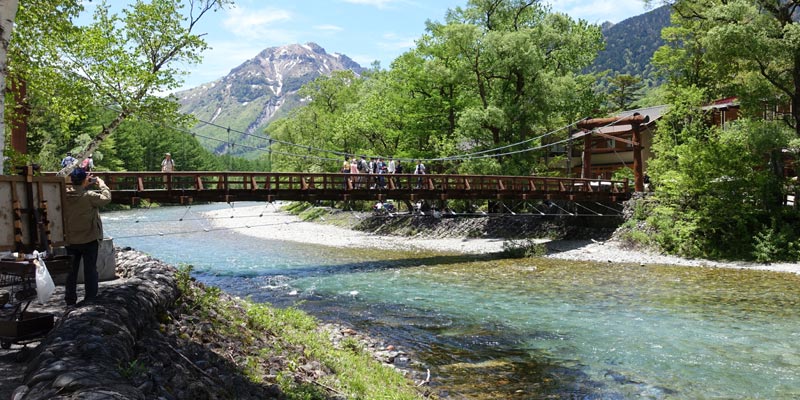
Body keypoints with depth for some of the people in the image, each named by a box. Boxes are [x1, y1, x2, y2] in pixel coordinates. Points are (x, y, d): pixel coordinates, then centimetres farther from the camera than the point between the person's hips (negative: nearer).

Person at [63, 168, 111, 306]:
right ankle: (90, 299, 12)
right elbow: (106, 198, -12)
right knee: (90, 269, 7)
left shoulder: (65, 196, -6)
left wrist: (86, 185, 4)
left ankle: (70, 299, 24)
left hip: (70, 240, 5)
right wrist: (101, 183, -1)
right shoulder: (89, 196, -21)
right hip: (89, 240, -5)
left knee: (71, 269, 16)